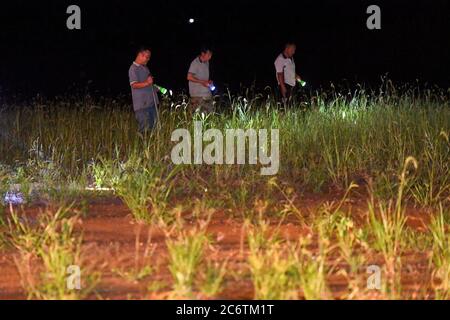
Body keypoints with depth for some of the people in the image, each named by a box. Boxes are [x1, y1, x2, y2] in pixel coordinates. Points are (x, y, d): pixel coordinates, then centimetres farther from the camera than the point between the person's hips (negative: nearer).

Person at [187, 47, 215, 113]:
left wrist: (209, 82, 2)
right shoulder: (195, 63, -13)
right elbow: (189, 77, -16)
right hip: (197, 94, -7)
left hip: (207, 93, 7)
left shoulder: (207, 63, 11)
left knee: (210, 112, 1)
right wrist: (202, 82, -18)